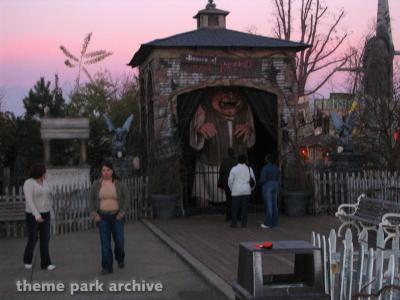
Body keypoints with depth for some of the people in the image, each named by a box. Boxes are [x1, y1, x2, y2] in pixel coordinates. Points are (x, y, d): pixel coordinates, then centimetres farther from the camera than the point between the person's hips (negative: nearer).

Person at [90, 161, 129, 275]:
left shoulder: (119, 184, -5)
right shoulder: (96, 184, -2)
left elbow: (126, 199, -3)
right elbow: (91, 199, 4)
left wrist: (121, 214, -11)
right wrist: (95, 215, -6)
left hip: (116, 217, 0)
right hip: (102, 217, 0)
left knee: (119, 240, 3)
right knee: (105, 242, -4)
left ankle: (120, 257, 34)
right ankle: (107, 267, 3)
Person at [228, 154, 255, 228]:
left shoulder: (234, 169, -6)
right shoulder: (249, 169, 0)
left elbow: (230, 181, -4)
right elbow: (253, 180, 3)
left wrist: (232, 189, 12)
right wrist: (251, 189, 19)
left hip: (236, 191, -2)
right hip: (246, 191, 2)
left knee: (235, 207, 5)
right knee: (244, 208, 5)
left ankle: (233, 223, 4)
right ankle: (244, 223, 3)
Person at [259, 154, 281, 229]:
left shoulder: (265, 168, -14)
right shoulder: (277, 168, 8)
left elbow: (262, 179, -15)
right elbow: (279, 179, 11)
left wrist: (260, 183, 6)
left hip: (267, 187, -7)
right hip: (275, 186, 7)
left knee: (268, 205, -6)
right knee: (274, 205, 10)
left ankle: (268, 223, -5)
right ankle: (274, 222, 13)